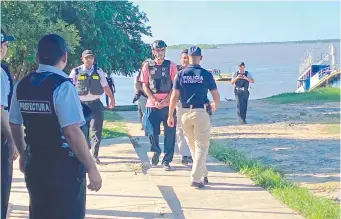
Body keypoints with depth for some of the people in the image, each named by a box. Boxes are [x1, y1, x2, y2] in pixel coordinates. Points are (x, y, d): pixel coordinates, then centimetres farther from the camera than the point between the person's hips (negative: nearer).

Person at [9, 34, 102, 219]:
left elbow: (15, 126, 12)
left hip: (33, 164, 7)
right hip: (63, 167, -6)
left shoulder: (22, 86, 3)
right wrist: (92, 168, -17)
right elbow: (72, 132, -23)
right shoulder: (62, 86, -18)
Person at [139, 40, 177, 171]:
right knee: (152, 132, -4)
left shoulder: (171, 66, 3)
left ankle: (166, 160, 11)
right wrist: (155, 101, -7)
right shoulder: (147, 66, 6)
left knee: (169, 133, -1)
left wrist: (165, 101, -10)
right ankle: (156, 151, 26)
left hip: (168, 105, 0)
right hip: (152, 104, 0)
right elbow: (144, 85, 4)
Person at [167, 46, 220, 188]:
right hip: (201, 112, -3)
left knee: (193, 146, 17)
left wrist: (170, 115, 5)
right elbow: (216, 95, 3)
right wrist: (215, 105, 25)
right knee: (201, 146, 4)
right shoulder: (206, 74, -3)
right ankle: (195, 179, -4)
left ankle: (203, 175, 26)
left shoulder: (181, 74, 1)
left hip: (185, 113, 3)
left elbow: (174, 96, -2)